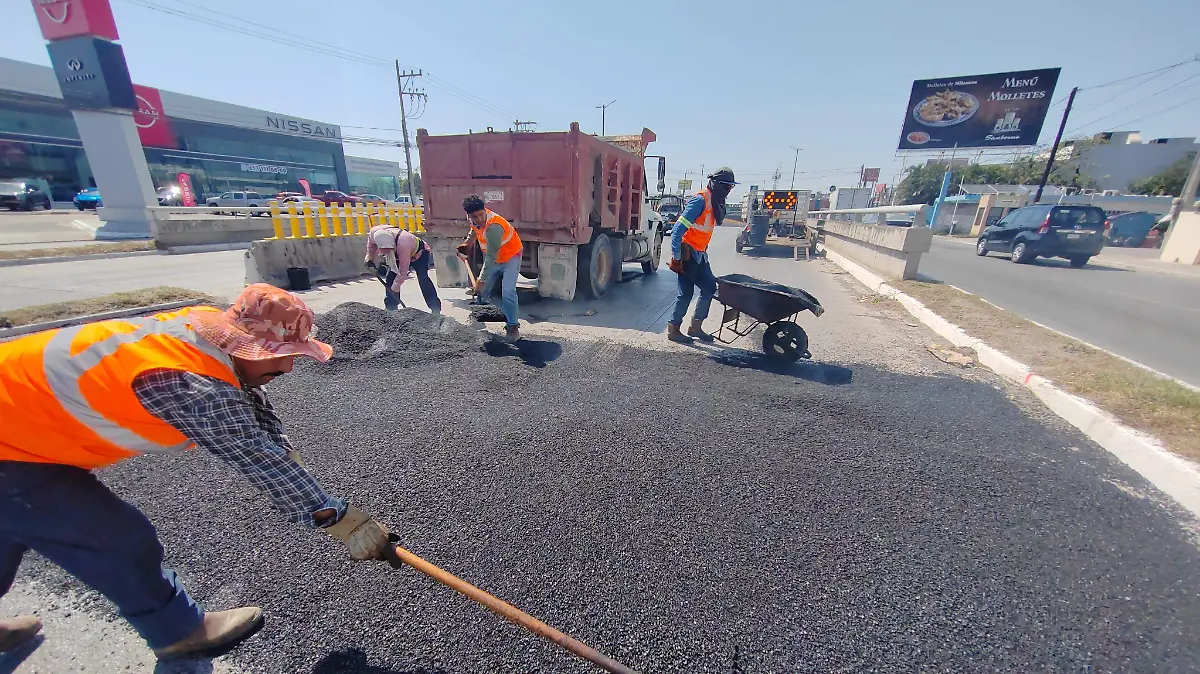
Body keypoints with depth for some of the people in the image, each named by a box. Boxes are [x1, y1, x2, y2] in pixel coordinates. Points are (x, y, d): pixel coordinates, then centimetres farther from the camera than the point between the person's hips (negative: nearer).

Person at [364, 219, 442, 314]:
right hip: (397, 256, 7)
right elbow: (371, 242, 3)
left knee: (422, 278, -25)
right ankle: (391, 308, 7)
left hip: (419, 253, -7)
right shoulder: (374, 232, -27)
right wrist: (369, 257, 3)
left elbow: (403, 270, -37)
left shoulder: (403, 244, -45)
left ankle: (436, 308, -25)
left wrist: (395, 287, -32)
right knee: (389, 279, -3)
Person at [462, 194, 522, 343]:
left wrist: (481, 280, -31)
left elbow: (491, 257, -33)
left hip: (511, 257, -8)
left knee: (507, 293, -23)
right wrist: (467, 242, 8)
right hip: (494, 259, 8)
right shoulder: (473, 219, -12)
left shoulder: (494, 227, -36)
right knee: (483, 292, 8)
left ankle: (513, 327, -9)